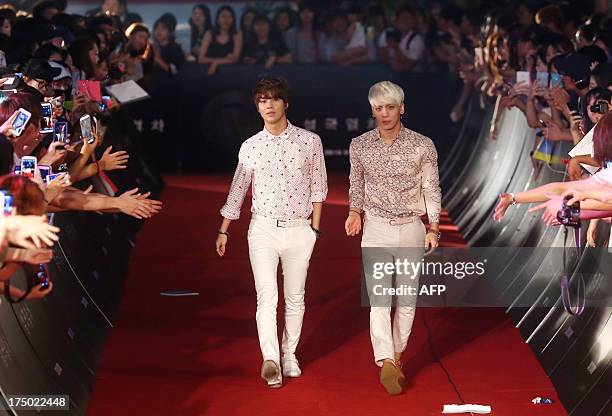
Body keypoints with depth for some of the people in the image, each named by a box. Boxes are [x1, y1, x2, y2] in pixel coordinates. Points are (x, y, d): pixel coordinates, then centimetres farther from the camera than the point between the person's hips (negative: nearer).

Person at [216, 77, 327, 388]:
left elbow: (317, 187, 7)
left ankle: (289, 355, 20)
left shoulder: (310, 141, 1)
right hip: (263, 228, 0)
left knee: (295, 298, 8)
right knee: (267, 296, -12)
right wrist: (223, 231, 13)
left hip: (299, 229, 0)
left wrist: (315, 227, 4)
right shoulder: (250, 147, 3)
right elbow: (237, 191, 12)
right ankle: (270, 360, -20)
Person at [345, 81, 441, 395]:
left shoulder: (422, 146, -3)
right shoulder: (359, 146, 1)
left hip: (411, 229, 0)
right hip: (375, 229, 0)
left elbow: (431, 189, 2)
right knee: (379, 298, -12)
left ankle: (398, 355, 22)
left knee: (407, 298, 7)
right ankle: (387, 363, -20)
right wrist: (355, 211, -2)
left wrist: (434, 228, -4)